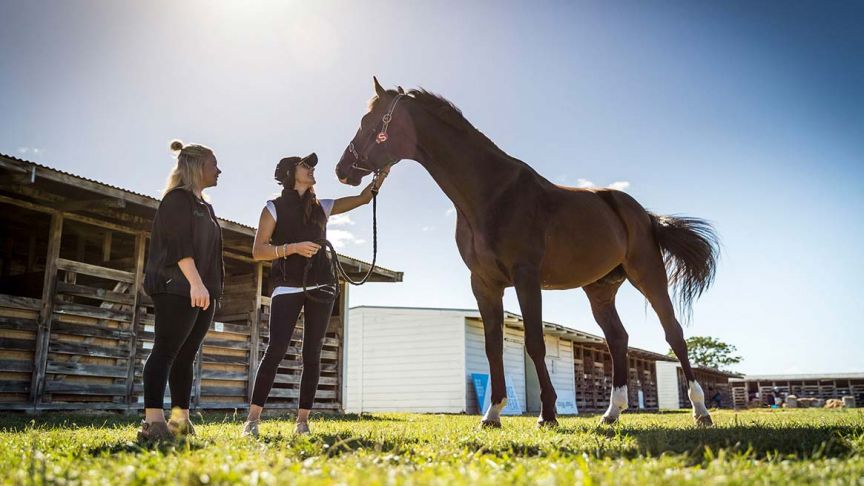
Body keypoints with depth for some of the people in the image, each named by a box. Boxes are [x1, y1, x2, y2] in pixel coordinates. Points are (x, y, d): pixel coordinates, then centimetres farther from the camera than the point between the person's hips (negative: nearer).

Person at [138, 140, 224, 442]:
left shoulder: (204, 207, 23)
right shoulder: (177, 198, -4)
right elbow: (179, 243, -16)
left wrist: (209, 288, 20)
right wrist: (195, 282, -24)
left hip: (202, 291, 9)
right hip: (178, 289, -9)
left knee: (186, 356, 6)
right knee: (166, 351, -13)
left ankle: (180, 420, 8)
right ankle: (153, 421, -17)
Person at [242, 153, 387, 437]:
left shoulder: (321, 207, 16)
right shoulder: (274, 208, 4)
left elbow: (363, 198, 18)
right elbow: (258, 251, -3)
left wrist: (382, 172, 4)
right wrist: (293, 248, -16)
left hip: (321, 287, 4)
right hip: (287, 286, -4)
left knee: (312, 354, 1)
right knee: (276, 350, -14)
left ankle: (302, 420, 5)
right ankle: (252, 419, -10)